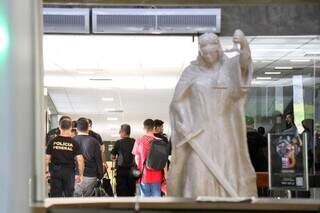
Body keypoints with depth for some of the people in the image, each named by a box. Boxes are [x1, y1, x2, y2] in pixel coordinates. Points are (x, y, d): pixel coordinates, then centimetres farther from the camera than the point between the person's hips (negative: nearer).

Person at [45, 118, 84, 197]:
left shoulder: (52, 142, -1)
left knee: (55, 196, 5)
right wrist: (80, 175, -1)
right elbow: (80, 160, -9)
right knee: (69, 196, 10)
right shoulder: (74, 143, -5)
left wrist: (47, 172, 13)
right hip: (69, 172, -1)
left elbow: (47, 158, 1)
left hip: (55, 172, 1)